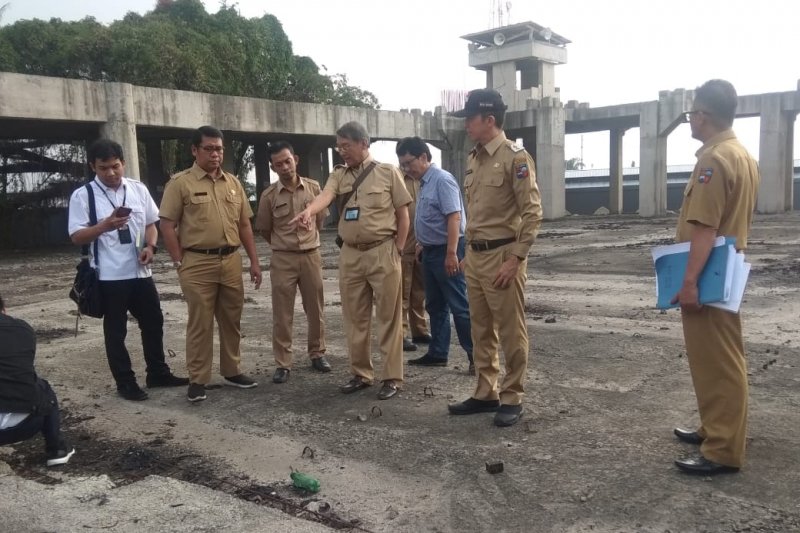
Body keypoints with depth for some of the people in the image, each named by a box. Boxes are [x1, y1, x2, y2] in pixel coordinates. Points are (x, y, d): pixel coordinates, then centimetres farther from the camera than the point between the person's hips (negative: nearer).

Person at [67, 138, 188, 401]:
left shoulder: (139, 189, 5)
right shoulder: (82, 196, -6)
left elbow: (151, 223, 11)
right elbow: (77, 236, -9)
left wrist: (150, 246, -9)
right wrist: (106, 225, -26)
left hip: (140, 271, 4)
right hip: (109, 275, -4)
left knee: (153, 322, 14)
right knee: (116, 330, 8)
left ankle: (158, 373, 31)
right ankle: (125, 383, 21)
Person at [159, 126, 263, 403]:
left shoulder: (233, 182, 11)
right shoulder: (180, 183, -3)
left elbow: (244, 224, 14)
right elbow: (167, 226, -4)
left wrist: (254, 261, 10)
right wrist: (180, 263, -9)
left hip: (231, 260, 5)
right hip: (198, 263, -5)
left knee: (232, 320, 12)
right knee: (200, 324, 2)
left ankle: (232, 371, 26)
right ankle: (197, 379, 12)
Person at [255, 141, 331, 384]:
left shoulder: (313, 187, 0)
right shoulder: (269, 195, -4)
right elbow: (263, 229, 8)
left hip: (311, 255, 1)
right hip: (282, 259, -1)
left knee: (315, 309, 10)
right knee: (282, 314, 2)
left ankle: (317, 354, 26)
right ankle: (283, 363, 11)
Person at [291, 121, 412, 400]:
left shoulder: (388, 172, -1)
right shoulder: (338, 175, 8)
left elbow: (403, 213, 0)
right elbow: (325, 195, -14)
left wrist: (397, 250, -5)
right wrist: (308, 211, -36)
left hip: (382, 253, -4)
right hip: (350, 255, 4)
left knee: (388, 317, 1)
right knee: (354, 318, 11)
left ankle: (392, 377, 10)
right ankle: (361, 373, 24)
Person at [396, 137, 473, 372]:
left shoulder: (442, 180, -16)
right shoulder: (423, 183, 13)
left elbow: (454, 218, -23)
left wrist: (451, 253, -27)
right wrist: (422, 244, 24)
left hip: (446, 251, -10)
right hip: (431, 252, 10)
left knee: (459, 306, -5)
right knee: (435, 306, 14)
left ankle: (476, 354, 3)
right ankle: (437, 353, 23)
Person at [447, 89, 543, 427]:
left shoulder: (515, 157, -10)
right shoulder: (474, 159, 14)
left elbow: (532, 213, -14)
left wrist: (515, 259, -18)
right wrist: (468, 253, 18)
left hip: (502, 256, -8)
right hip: (475, 256, 8)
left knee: (511, 332, 2)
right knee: (481, 331, 14)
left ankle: (512, 399, 14)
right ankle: (486, 394, 26)